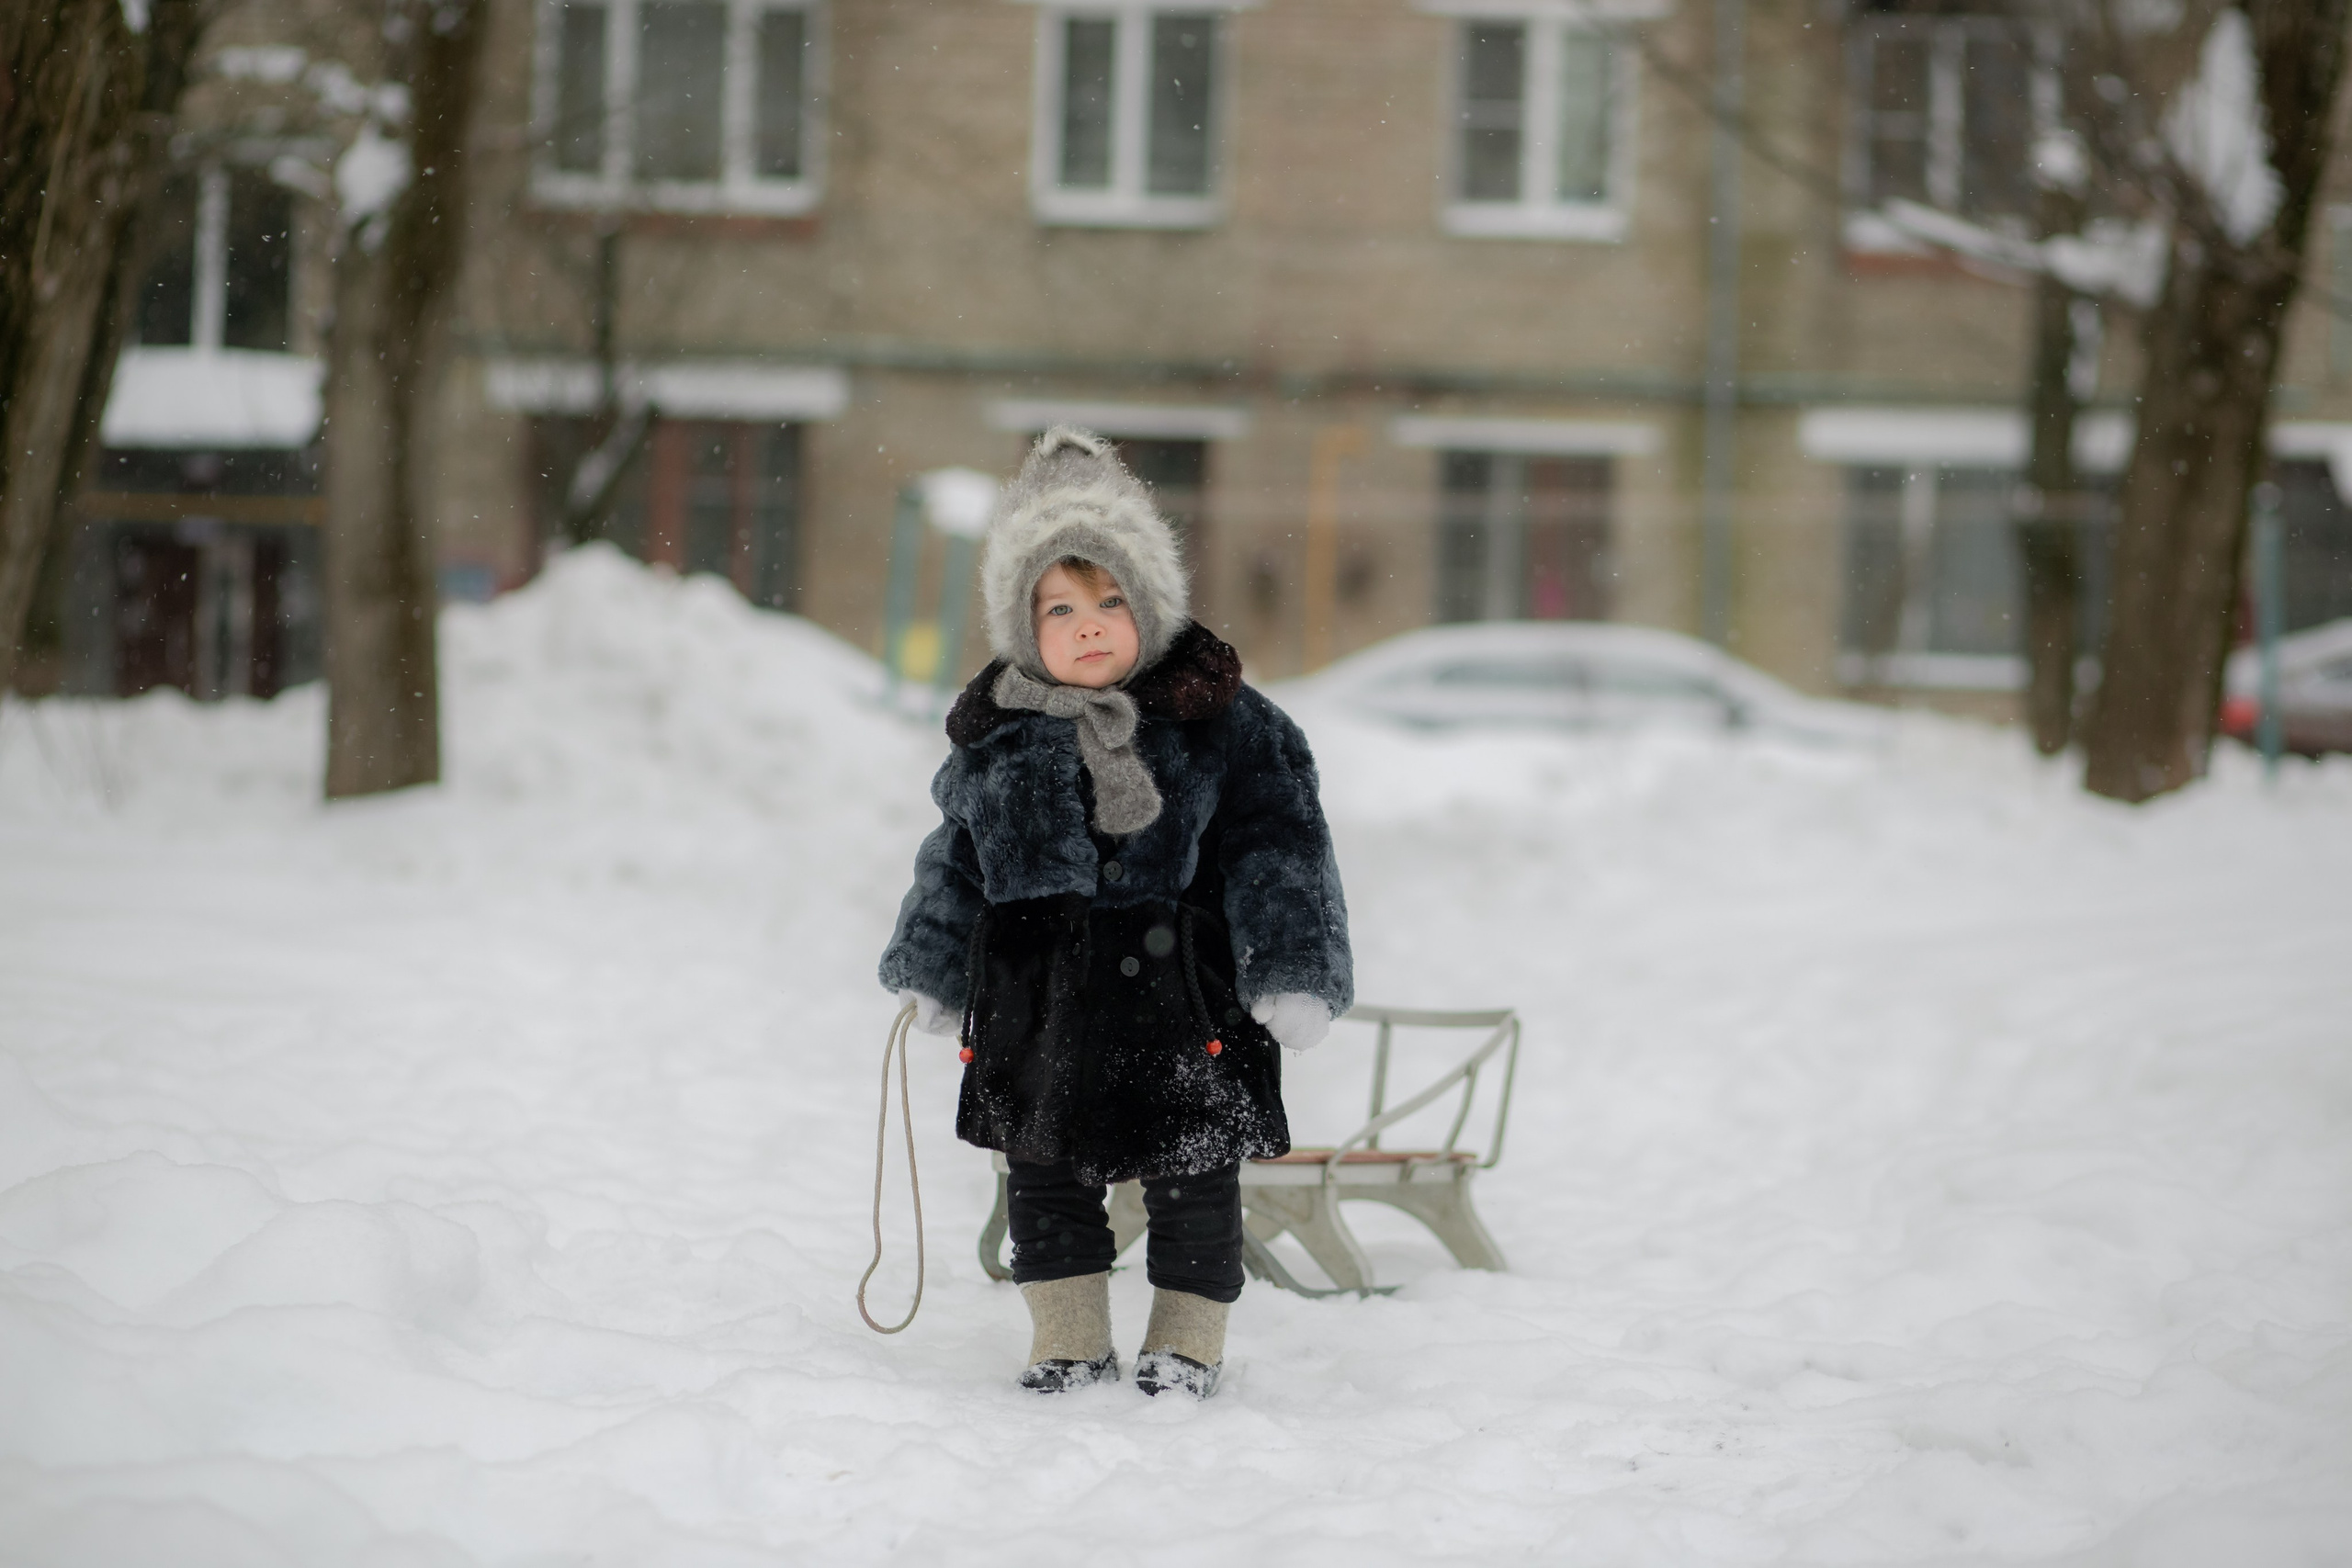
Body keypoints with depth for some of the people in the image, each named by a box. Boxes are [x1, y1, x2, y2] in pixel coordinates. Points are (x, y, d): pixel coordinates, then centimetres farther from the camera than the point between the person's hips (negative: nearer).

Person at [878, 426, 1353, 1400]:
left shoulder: (1220, 724, -5)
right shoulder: (994, 735, 3)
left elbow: (1276, 844, -4)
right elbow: (957, 859, 14)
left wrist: (1292, 974, -10)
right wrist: (934, 975, 17)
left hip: (1177, 986, -3)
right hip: (1037, 993, 3)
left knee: (1192, 1173, 6)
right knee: (1045, 1172, 11)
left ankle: (1187, 1341, 22)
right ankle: (1070, 1339, 25)